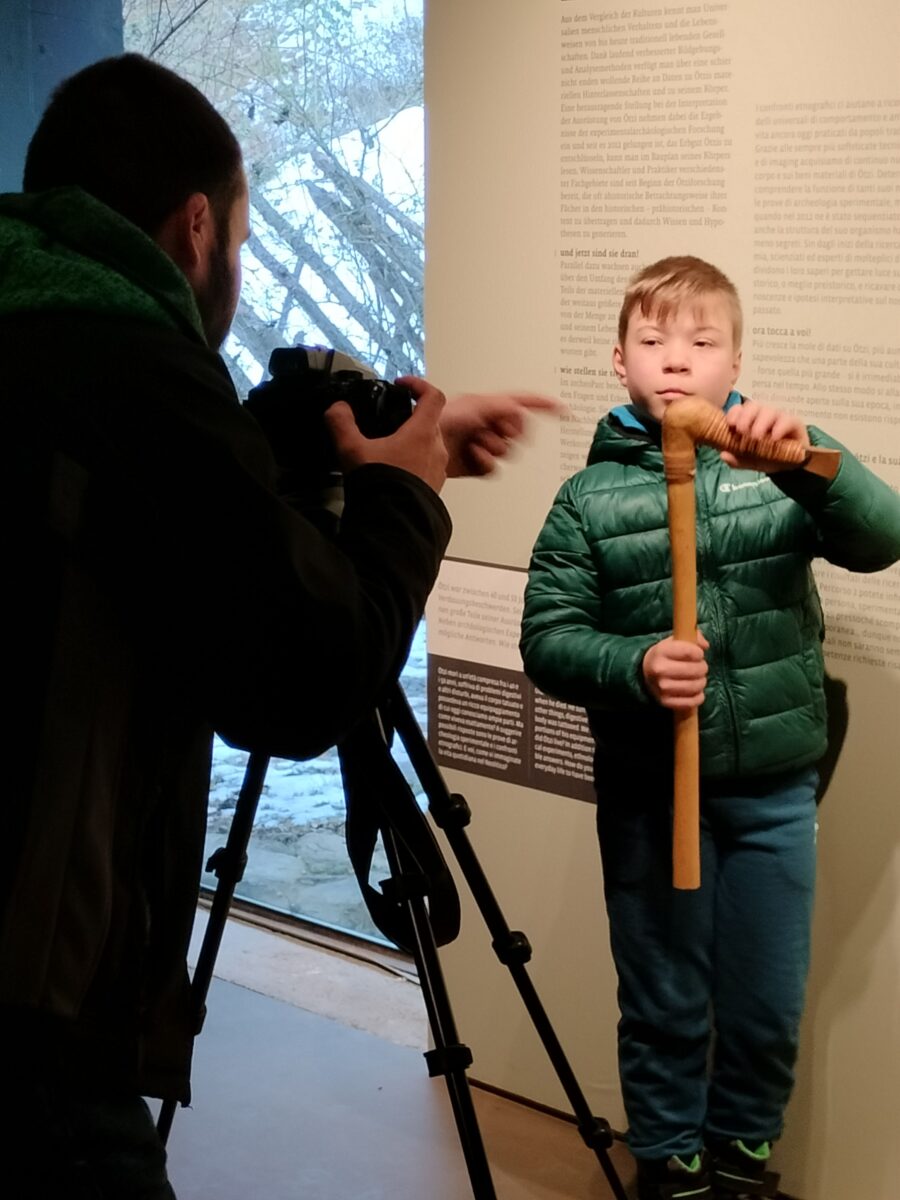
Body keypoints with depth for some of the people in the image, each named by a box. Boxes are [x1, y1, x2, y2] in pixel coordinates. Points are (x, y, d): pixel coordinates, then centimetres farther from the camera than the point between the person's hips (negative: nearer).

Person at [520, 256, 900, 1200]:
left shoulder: (778, 470, -4)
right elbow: (548, 638, -5)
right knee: (665, 1004, 13)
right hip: (648, 792, -1)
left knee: (769, 1005, 14)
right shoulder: (589, 499, -3)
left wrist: (808, 457, -35)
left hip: (775, 790, 1)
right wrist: (636, 665, -23)